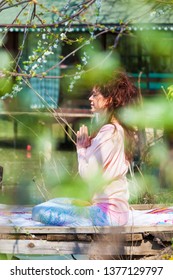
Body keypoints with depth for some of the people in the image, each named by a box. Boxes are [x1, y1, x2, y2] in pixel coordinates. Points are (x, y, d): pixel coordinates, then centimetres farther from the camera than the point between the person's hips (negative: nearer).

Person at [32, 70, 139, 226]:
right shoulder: (118, 129, 12)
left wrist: (82, 148, -4)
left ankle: (91, 224, -10)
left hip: (109, 212, -10)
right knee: (55, 202, 27)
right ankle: (92, 222, 10)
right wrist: (87, 147, -1)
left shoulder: (109, 131, -18)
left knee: (40, 212, -14)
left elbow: (88, 174, -20)